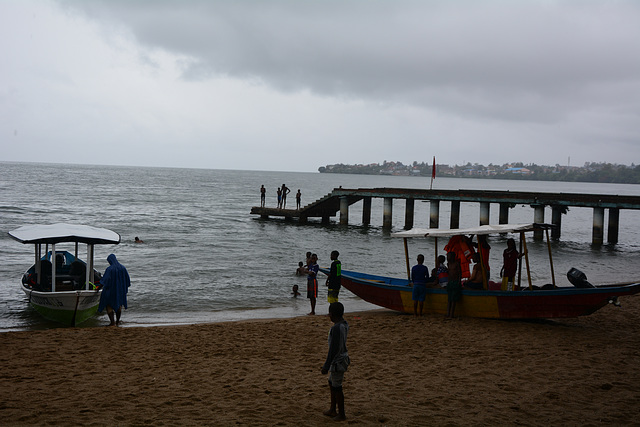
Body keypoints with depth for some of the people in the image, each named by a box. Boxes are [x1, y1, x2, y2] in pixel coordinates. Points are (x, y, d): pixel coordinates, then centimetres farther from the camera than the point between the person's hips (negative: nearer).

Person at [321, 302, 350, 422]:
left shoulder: (336, 328, -27)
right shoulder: (344, 324, 4)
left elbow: (333, 349, -26)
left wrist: (326, 366, -19)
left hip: (337, 362, -10)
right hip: (342, 357, 10)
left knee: (337, 388, 4)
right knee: (332, 384, 22)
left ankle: (341, 414, 16)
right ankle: (332, 410, 34)